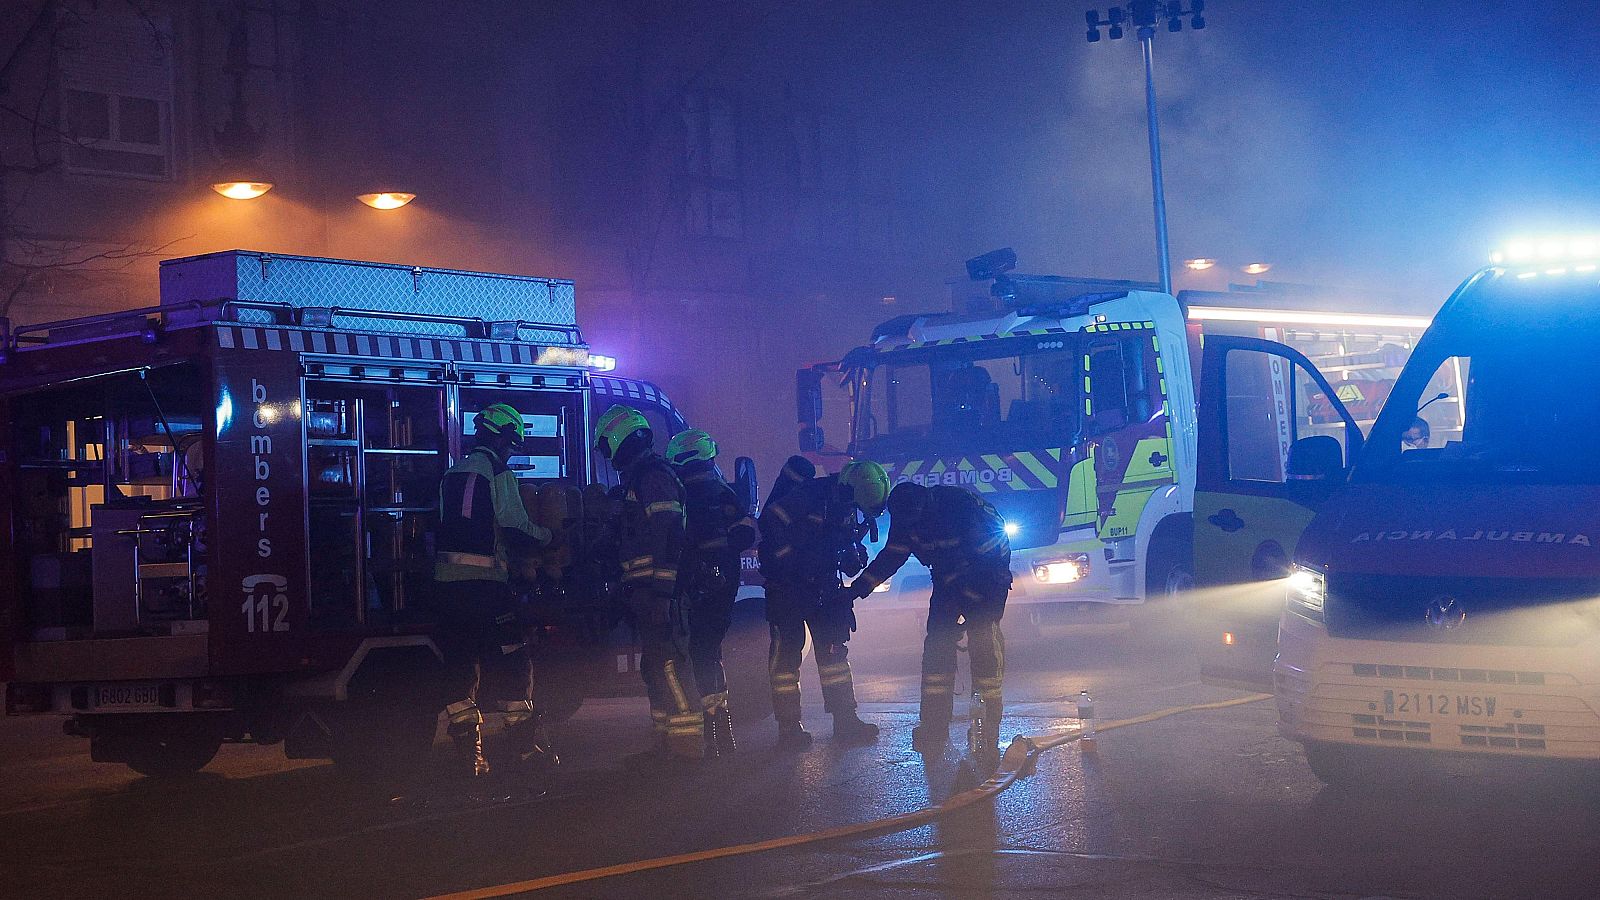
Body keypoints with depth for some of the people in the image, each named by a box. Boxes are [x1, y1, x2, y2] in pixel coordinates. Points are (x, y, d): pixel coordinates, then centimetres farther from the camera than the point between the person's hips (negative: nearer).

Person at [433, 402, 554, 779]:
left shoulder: (452, 474, 18)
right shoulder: (499, 472, -5)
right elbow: (516, 528, -10)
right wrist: (548, 536, 5)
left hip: (446, 581, 6)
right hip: (484, 580, -6)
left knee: (459, 664, 7)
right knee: (511, 662, 3)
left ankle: (468, 752, 6)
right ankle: (524, 743, 7)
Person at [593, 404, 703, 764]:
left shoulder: (653, 476, -10)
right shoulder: (637, 478, 23)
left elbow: (668, 534, -21)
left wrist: (661, 586, -26)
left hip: (656, 586, -11)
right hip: (646, 588, 11)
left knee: (665, 661, -13)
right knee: (657, 665, 12)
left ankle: (685, 738, -14)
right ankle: (668, 741, 17)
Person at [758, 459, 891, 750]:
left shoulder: (848, 507, 3)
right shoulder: (808, 495, -21)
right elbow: (770, 524, -25)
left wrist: (853, 555, -6)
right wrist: (795, 563, -23)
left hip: (822, 584, 7)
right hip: (785, 582, -7)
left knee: (834, 646, 6)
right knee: (786, 648, -5)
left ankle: (845, 719, 12)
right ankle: (788, 728, -1)